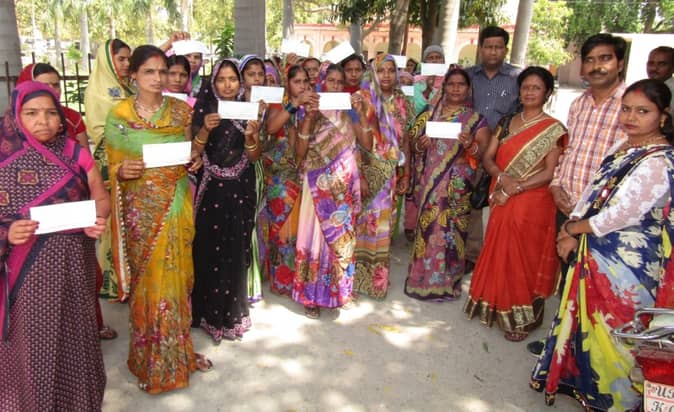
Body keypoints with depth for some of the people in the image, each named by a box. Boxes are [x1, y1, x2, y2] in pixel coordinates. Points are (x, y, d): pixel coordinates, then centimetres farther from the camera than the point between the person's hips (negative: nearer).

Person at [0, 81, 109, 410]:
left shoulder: (75, 154, 2)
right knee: (35, 337, 8)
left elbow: (101, 198, 4)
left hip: (73, 264, 2)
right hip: (29, 268, -1)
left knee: (75, 330, 12)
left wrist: (97, 219, -16)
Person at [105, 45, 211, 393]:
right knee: (147, 279, 5)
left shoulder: (181, 110, 4)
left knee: (175, 277, 10)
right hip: (141, 208, -2)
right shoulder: (118, 115, -2)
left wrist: (195, 159, -8)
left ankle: (177, 352, 29)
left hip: (176, 204, 2)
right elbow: (112, 168, 3)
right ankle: (150, 360, 24)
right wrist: (121, 170, -19)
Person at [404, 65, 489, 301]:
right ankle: (423, 277, 20)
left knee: (449, 230, -2)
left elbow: (484, 151, -2)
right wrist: (420, 145, -9)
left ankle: (445, 282, 13)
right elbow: (414, 142, 13)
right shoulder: (430, 114, 10)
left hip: (457, 185, -2)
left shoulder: (476, 119, 3)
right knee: (427, 227, 6)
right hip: (429, 182, 3)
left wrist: (471, 146, -22)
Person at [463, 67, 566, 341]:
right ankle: (497, 307, 29)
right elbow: (488, 158, 4)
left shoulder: (553, 129, -4)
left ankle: (522, 318, 19)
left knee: (524, 257, 4)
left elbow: (550, 173, -11)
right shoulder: (506, 122, 9)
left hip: (532, 203, -4)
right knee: (498, 253, 11)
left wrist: (516, 188, -18)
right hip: (501, 201, 4)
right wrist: (502, 178, -15)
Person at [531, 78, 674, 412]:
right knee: (588, 318, 20)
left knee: (609, 327, 7)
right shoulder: (623, 146, 7)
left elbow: (618, 216, -24)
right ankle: (581, 375, 41)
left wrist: (573, 228, -9)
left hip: (626, 261, -8)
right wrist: (571, 234, -5)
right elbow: (593, 190, 7)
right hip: (597, 251, 8)